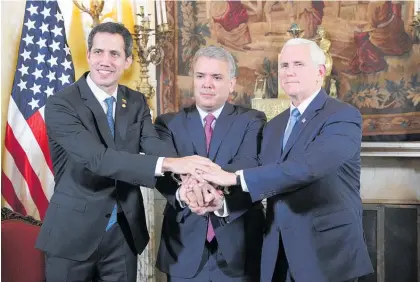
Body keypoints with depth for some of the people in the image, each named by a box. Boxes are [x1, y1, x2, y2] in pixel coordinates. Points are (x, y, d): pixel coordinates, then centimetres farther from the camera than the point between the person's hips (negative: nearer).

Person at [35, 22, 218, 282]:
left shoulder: (137, 102, 3)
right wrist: (169, 164, -37)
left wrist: (189, 179, -35)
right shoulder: (61, 104, -14)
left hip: (125, 234, 4)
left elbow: (155, 147, -13)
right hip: (74, 233, -4)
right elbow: (98, 158, -28)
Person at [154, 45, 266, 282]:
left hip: (239, 246, 0)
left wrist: (222, 200, -35)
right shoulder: (169, 123, 4)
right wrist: (183, 193, -33)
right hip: (185, 246, 1)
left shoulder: (252, 121, 1)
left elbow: (249, 166, -16)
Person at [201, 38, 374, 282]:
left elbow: (307, 167, -27)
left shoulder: (344, 116, -11)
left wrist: (236, 178, -23)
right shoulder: (274, 125, 13)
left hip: (329, 252, -6)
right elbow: (262, 182, 7)